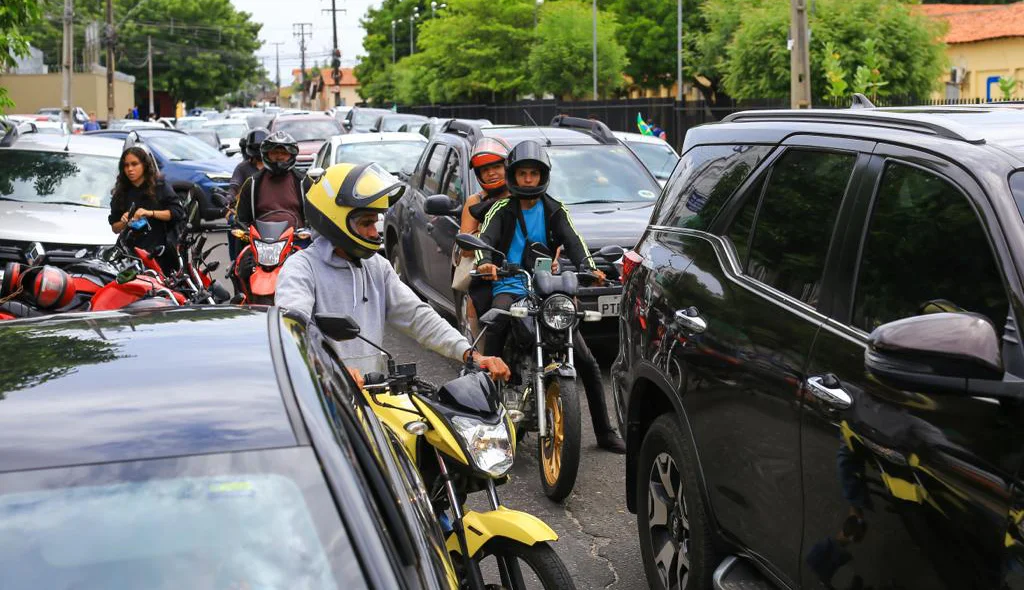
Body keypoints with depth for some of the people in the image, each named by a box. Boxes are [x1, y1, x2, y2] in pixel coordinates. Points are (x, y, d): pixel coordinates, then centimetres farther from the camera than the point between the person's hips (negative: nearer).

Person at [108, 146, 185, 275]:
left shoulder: (160, 186, 6)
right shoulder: (121, 194, 16)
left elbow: (178, 212, -4)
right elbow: (115, 228, 17)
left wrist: (151, 213, -14)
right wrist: (124, 222, -6)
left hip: (161, 253, -2)